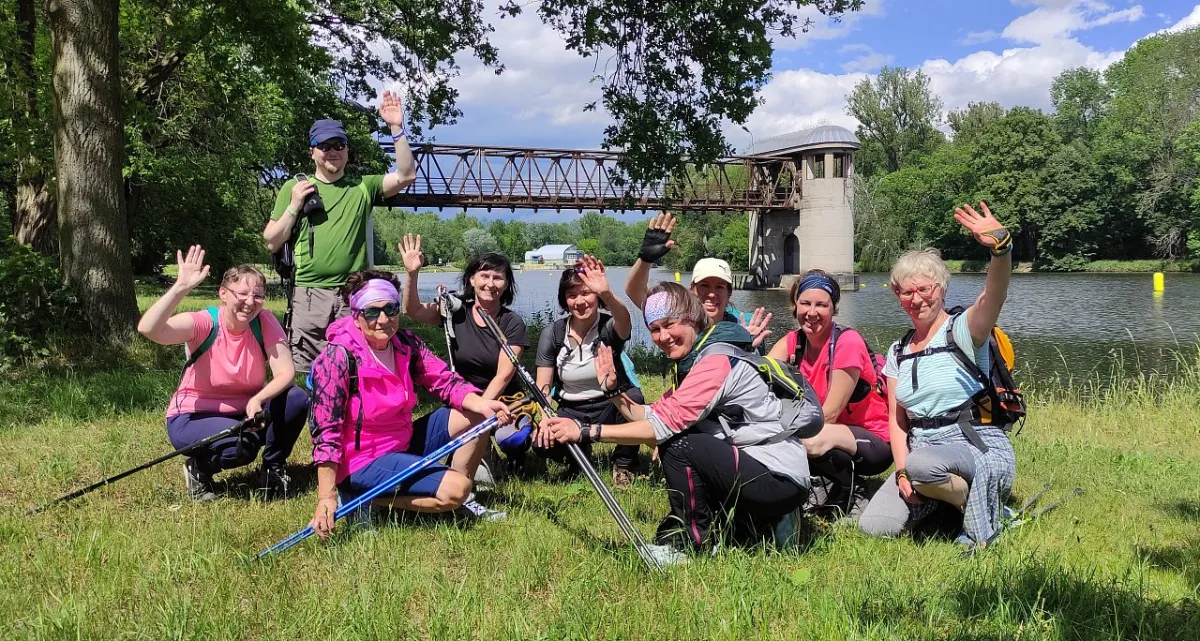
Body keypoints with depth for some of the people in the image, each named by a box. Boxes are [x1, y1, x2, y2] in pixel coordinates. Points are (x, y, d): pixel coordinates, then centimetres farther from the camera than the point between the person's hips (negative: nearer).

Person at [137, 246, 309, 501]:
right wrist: (182, 287, -42)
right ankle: (199, 468, 2)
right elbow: (147, 329, -36)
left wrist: (258, 399, -36)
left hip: (246, 412, 4)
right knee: (243, 446, -34)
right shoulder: (204, 323, -20)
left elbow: (286, 373, -18)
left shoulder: (265, 322, -11)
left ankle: (273, 469, 2)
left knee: (297, 399, -23)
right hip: (193, 418, -4)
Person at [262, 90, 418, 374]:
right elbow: (272, 243, 10)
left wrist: (397, 128, -5)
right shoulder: (294, 187, 11)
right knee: (305, 372, -3)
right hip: (310, 294, -1)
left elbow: (406, 175, 0)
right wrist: (294, 206, -3)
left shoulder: (362, 187, 14)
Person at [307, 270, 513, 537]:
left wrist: (482, 404, -23)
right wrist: (326, 498, -26)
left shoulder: (406, 343, -2)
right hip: (363, 461, -7)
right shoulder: (338, 358, -21)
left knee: (476, 415, -2)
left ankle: (460, 499, 7)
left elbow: (445, 381, -1)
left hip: (405, 444, 8)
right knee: (455, 488, -22)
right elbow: (326, 433, -22)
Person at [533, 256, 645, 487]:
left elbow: (624, 321, -42)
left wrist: (607, 294, -63)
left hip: (610, 406, -2)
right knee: (542, 440, -29)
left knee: (633, 397, -36)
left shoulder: (608, 326, -14)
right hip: (570, 411, 2)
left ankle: (623, 464, -8)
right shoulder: (553, 333, -6)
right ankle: (580, 452, 9)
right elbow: (543, 387, -5)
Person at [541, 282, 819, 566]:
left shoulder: (718, 359, -19)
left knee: (679, 446, -22)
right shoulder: (693, 360, 12)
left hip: (782, 479, -10)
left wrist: (586, 431, -28)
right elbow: (653, 414, 7)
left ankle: (698, 542, -4)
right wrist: (614, 391, -9)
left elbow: (666, 424, -27)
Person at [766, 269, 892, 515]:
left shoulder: (848, 342, -18)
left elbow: (829, 414, -19)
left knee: (811, 440, -35)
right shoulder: (792, 342, 0)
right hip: (831, 434, 6)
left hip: (873, 442, -6)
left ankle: (851, 486, -3)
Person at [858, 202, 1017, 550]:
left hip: (980, 448, -6)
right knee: (874, 526, -13)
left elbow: (994, 296, -28)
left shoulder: (963, 331, -5)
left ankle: (982, 514, -8)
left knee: (923, 463, -38)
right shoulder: (898, 352, 12)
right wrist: (902, 472, -7)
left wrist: (1001, 247, -48)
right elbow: (897, 420, 9)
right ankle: (955, 494, 12)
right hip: (921, 452, 6)